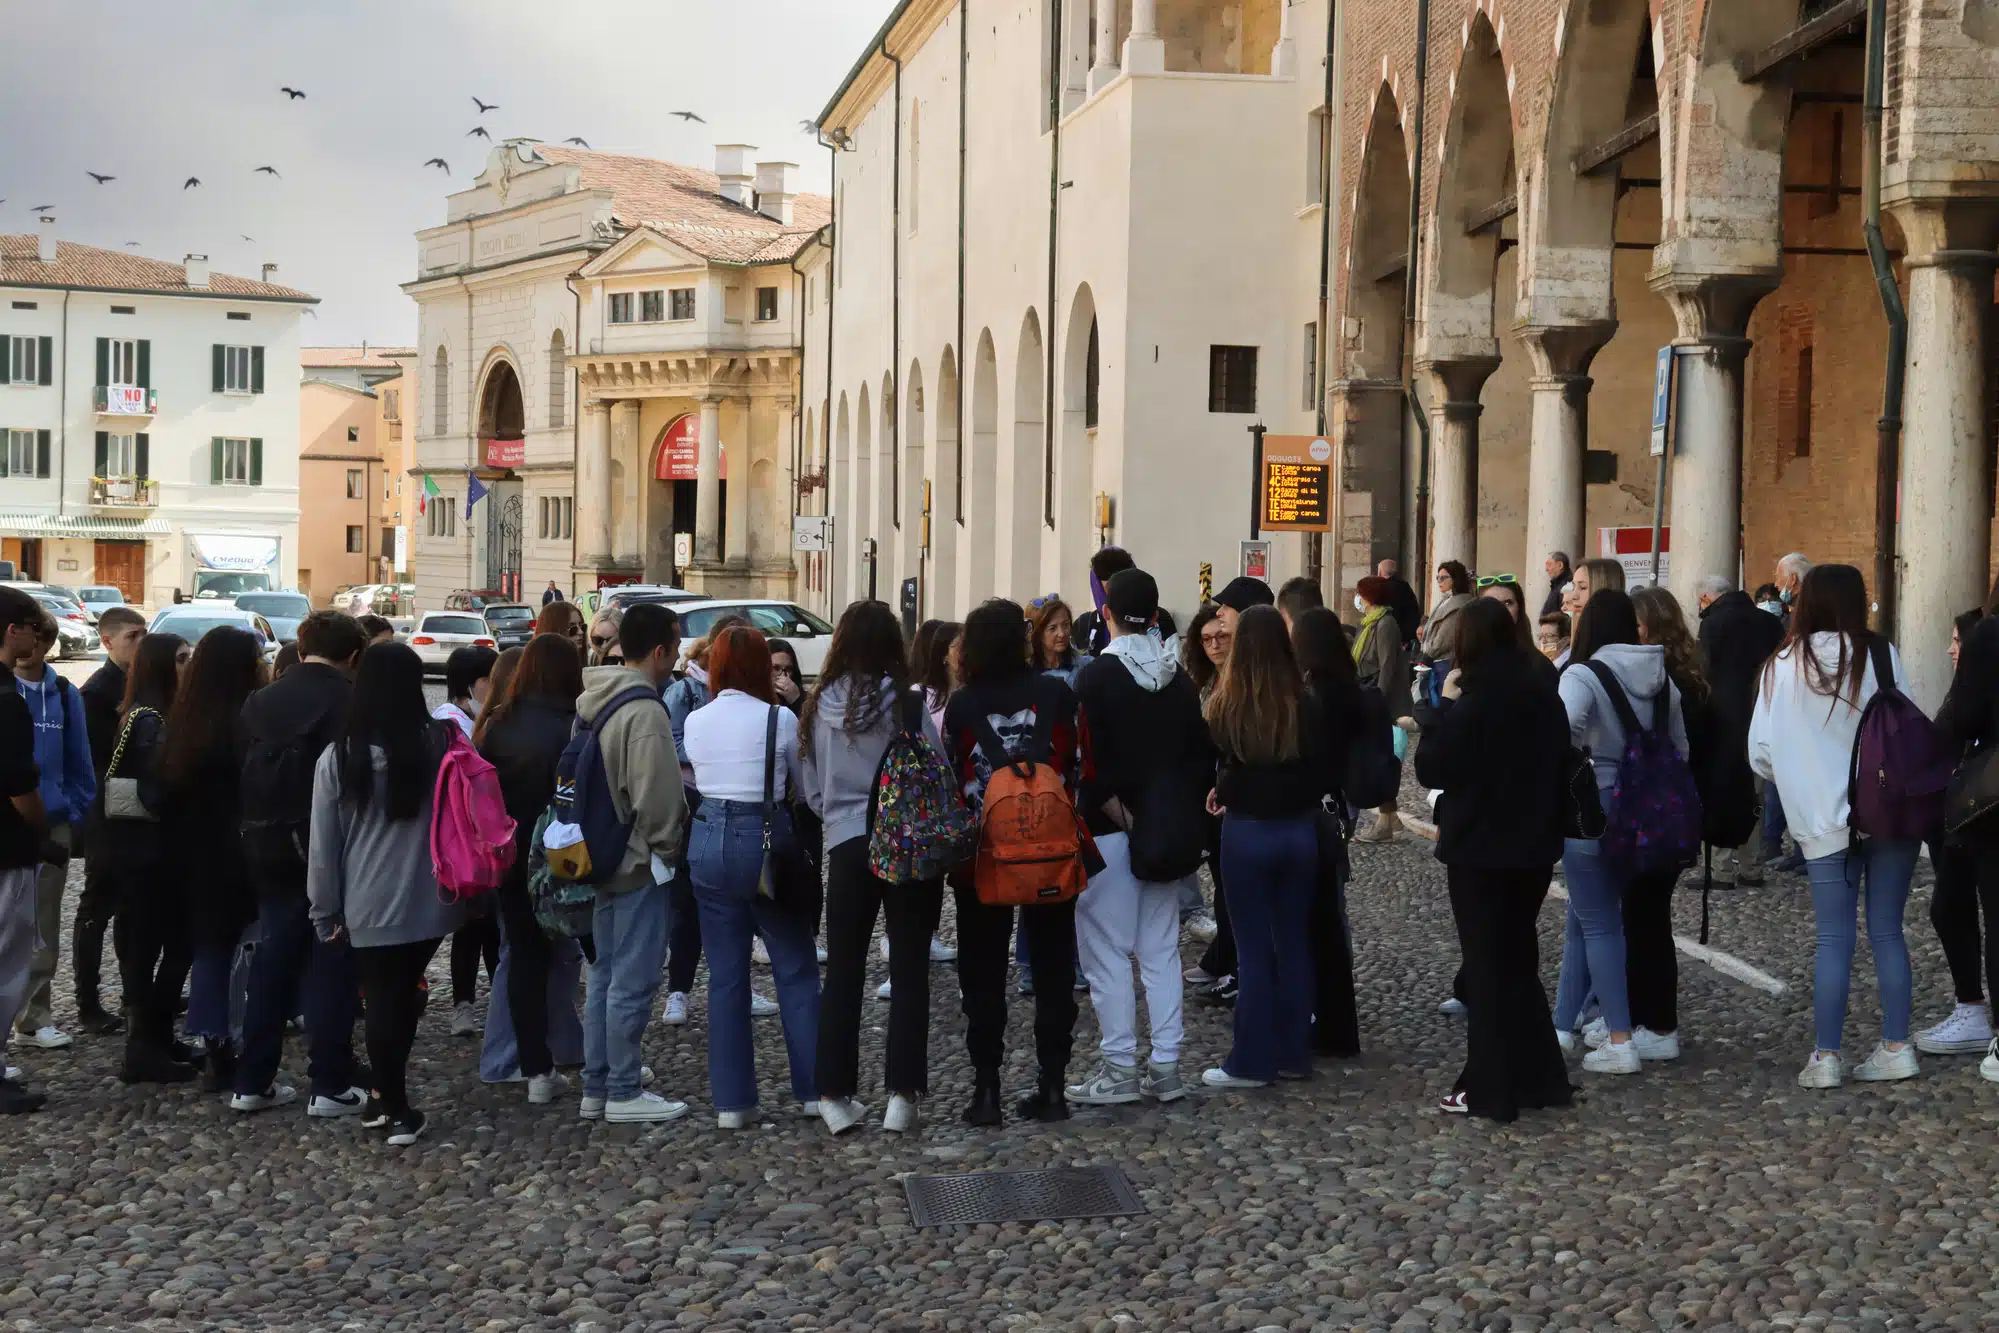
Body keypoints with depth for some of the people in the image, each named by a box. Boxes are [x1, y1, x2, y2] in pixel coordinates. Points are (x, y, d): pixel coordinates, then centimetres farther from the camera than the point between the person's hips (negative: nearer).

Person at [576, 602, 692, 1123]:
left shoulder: (590, 703, 9)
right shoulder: (645, 713, -20)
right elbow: (656, 798, -20)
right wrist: (666, 848, -7)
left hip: (603, 859, 9)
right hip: (640, 864, -9)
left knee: (604, 976, 15)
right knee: (632, 981, -2)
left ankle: (597, 1088, 20)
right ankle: (623, 1093, 4)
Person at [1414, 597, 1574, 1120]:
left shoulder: (1472, 703, -18)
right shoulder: (1544, 694, 4)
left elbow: (1430, 768, -14)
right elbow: (1559, 762, 15)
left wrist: (1444, 707, -8)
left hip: (1480, 849, -6)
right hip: (1535, 846, 7)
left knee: (1486, 964, 1)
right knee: (1519, 957, 18)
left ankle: (1490, 1090, 4)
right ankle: (1540, 1078, 21)